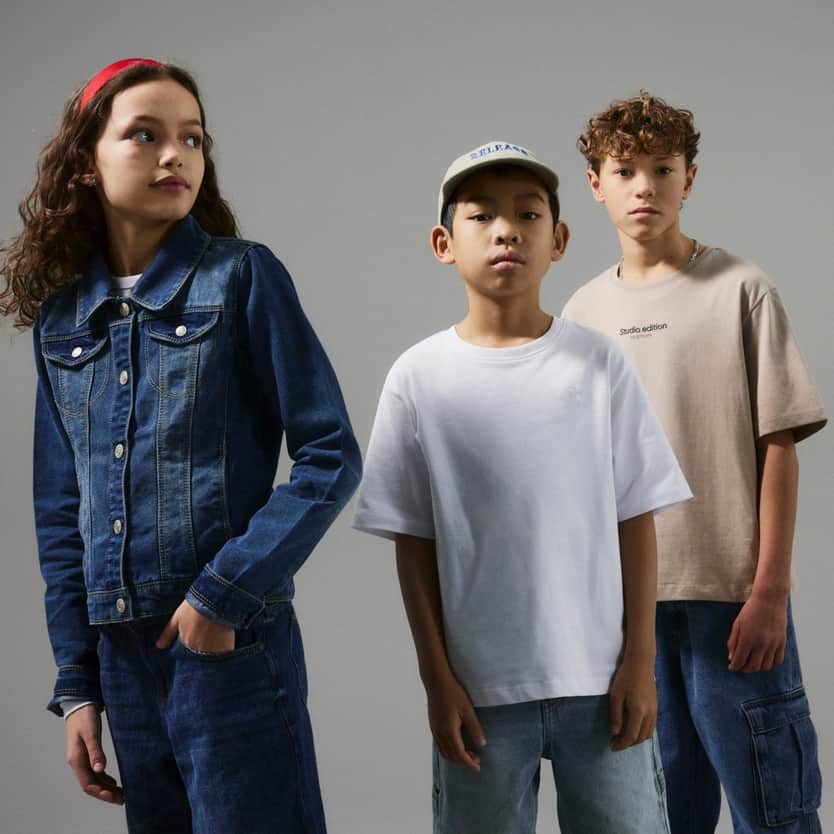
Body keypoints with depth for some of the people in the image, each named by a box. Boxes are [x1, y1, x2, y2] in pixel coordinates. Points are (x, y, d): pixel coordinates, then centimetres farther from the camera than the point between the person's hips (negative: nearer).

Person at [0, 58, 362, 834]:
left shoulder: (242, 277, -6)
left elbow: (330, 457, -9)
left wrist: (227, 593, -16)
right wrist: (76, 683, 7)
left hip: (235, 645, -4)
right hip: (123, 654, 4)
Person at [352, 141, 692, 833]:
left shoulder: (598, 364, 0)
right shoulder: (420, 377, -2)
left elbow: (635, 518, 2)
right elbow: (414, 542, 1)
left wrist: (641, 658, -2)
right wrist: (437, 678, -1)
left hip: (600, 677, 0)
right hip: (481, 686, 0)